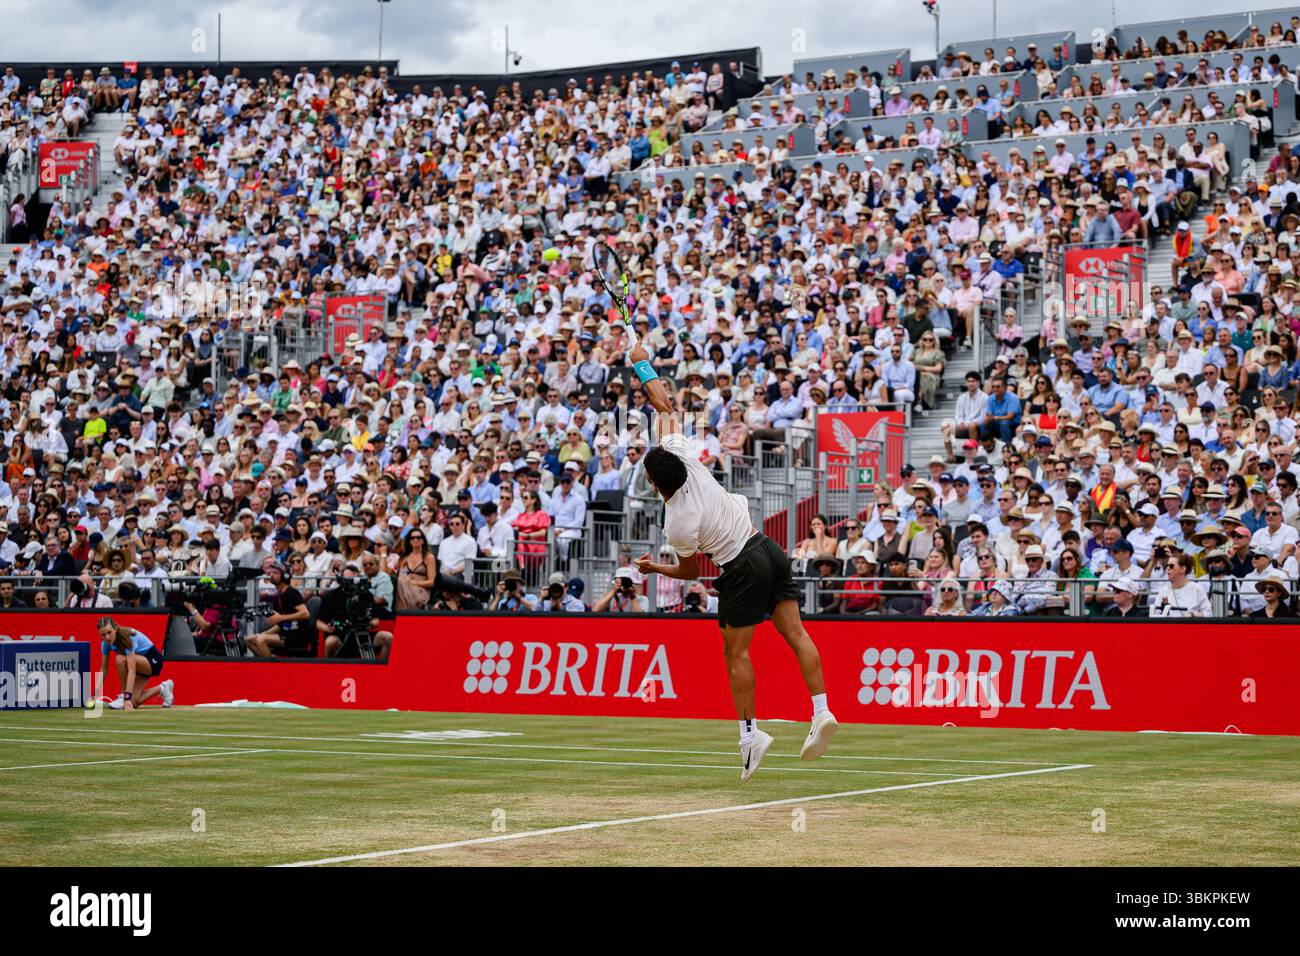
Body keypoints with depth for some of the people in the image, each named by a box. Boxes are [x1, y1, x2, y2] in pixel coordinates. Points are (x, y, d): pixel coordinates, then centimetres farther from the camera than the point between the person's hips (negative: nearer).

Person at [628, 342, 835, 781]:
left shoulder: (677, 526, -20)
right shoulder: (685, 459, -8)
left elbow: (690, 571, -2)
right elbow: (665, 407, 4)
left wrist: (652, 568, 14)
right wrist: (643, 365, 14)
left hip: (742, 571, -7)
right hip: (767, 547, 7)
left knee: (736, 653, 4)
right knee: (795, 632, 4)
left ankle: (750, 733, 4)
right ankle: (821, 712, -2)